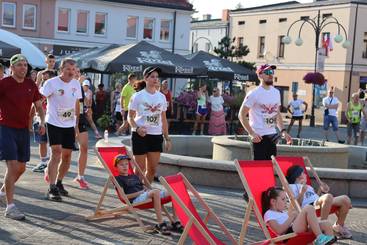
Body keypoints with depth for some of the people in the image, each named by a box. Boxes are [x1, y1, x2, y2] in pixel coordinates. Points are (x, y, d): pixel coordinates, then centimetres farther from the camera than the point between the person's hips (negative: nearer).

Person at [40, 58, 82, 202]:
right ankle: (52, 189, -12)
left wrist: (77, 123, 16)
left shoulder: (76, 84, 6)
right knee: (56, 153, -15)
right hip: (54, 123, -6)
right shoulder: (52, 83, -11)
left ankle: (59, 183, 26)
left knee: (67, 155, 8)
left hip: (69, 125, 6)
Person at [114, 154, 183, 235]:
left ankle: (175, 222, -10)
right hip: (135, 199, -7)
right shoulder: (118, 179, 8)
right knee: (156, 191, -38)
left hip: (148, 195, 8)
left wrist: (147, 190, 4)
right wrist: (139, 193, -12)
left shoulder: (134, 176, 31)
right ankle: (160, 224, -39)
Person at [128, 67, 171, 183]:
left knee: (152, 169, 7)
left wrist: (167, 138, 11)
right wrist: (137, 128, -23)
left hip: (156, 135, 4)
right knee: (140, 169, -1)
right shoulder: (138, 96, -4)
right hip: (140, 135, -4)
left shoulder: (161, 97, 9)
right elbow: (130, 117, -3)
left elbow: (163, 119, 14)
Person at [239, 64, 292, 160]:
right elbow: (242, 115, -11)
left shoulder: (276, 92, 11)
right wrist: (251, 133, -18)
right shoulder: (254, 94, -10)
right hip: (259, 136, -7)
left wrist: (283, 131, 9)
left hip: (272, 136, 7)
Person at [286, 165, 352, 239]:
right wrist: (301, 193, -16)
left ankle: (339, 225, 5)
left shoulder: (308, 186, 39)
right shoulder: (291, 186, 12)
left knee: (345, 199, -10)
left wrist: (321, 190, 21)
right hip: (310, 205, -8)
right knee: (328, 196, -39)